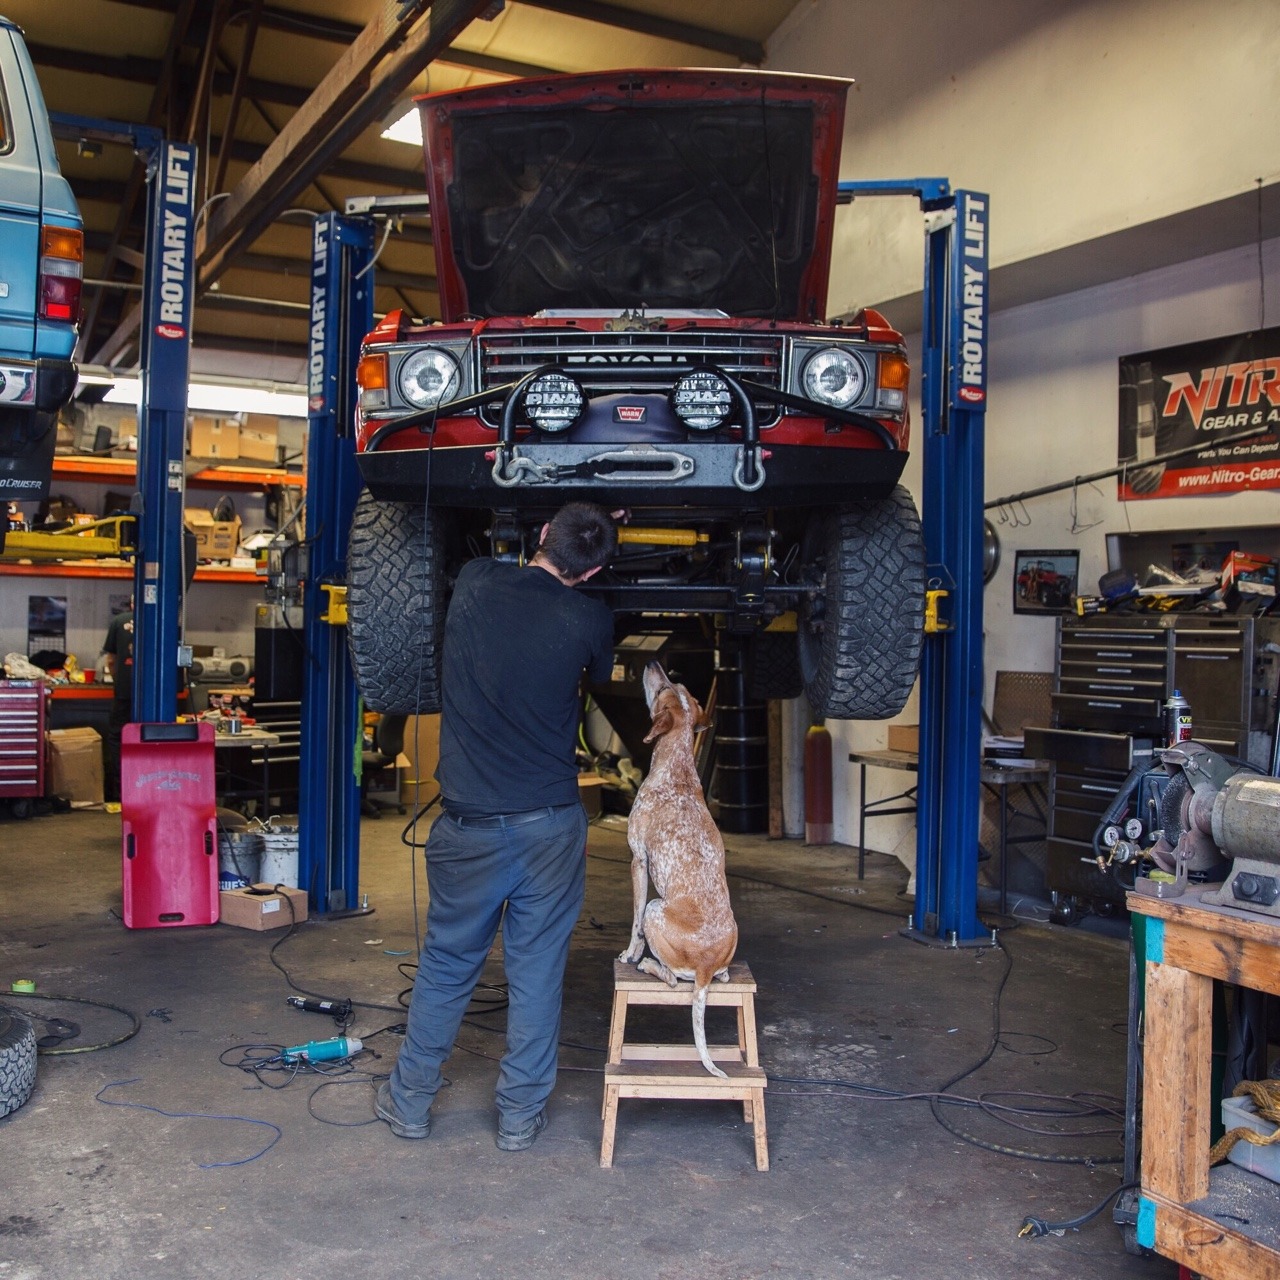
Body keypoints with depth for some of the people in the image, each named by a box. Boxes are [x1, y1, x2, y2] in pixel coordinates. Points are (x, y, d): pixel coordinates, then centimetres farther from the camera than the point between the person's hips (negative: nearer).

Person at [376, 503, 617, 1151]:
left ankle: (408, 1100, 29)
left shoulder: (475, 583, -5)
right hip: (551, 824, -1)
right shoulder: (589, 618, -8)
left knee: (446, 963, 16)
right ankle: (520, 1113, 22)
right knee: (537, 970, 11)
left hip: (470, 824, 1)